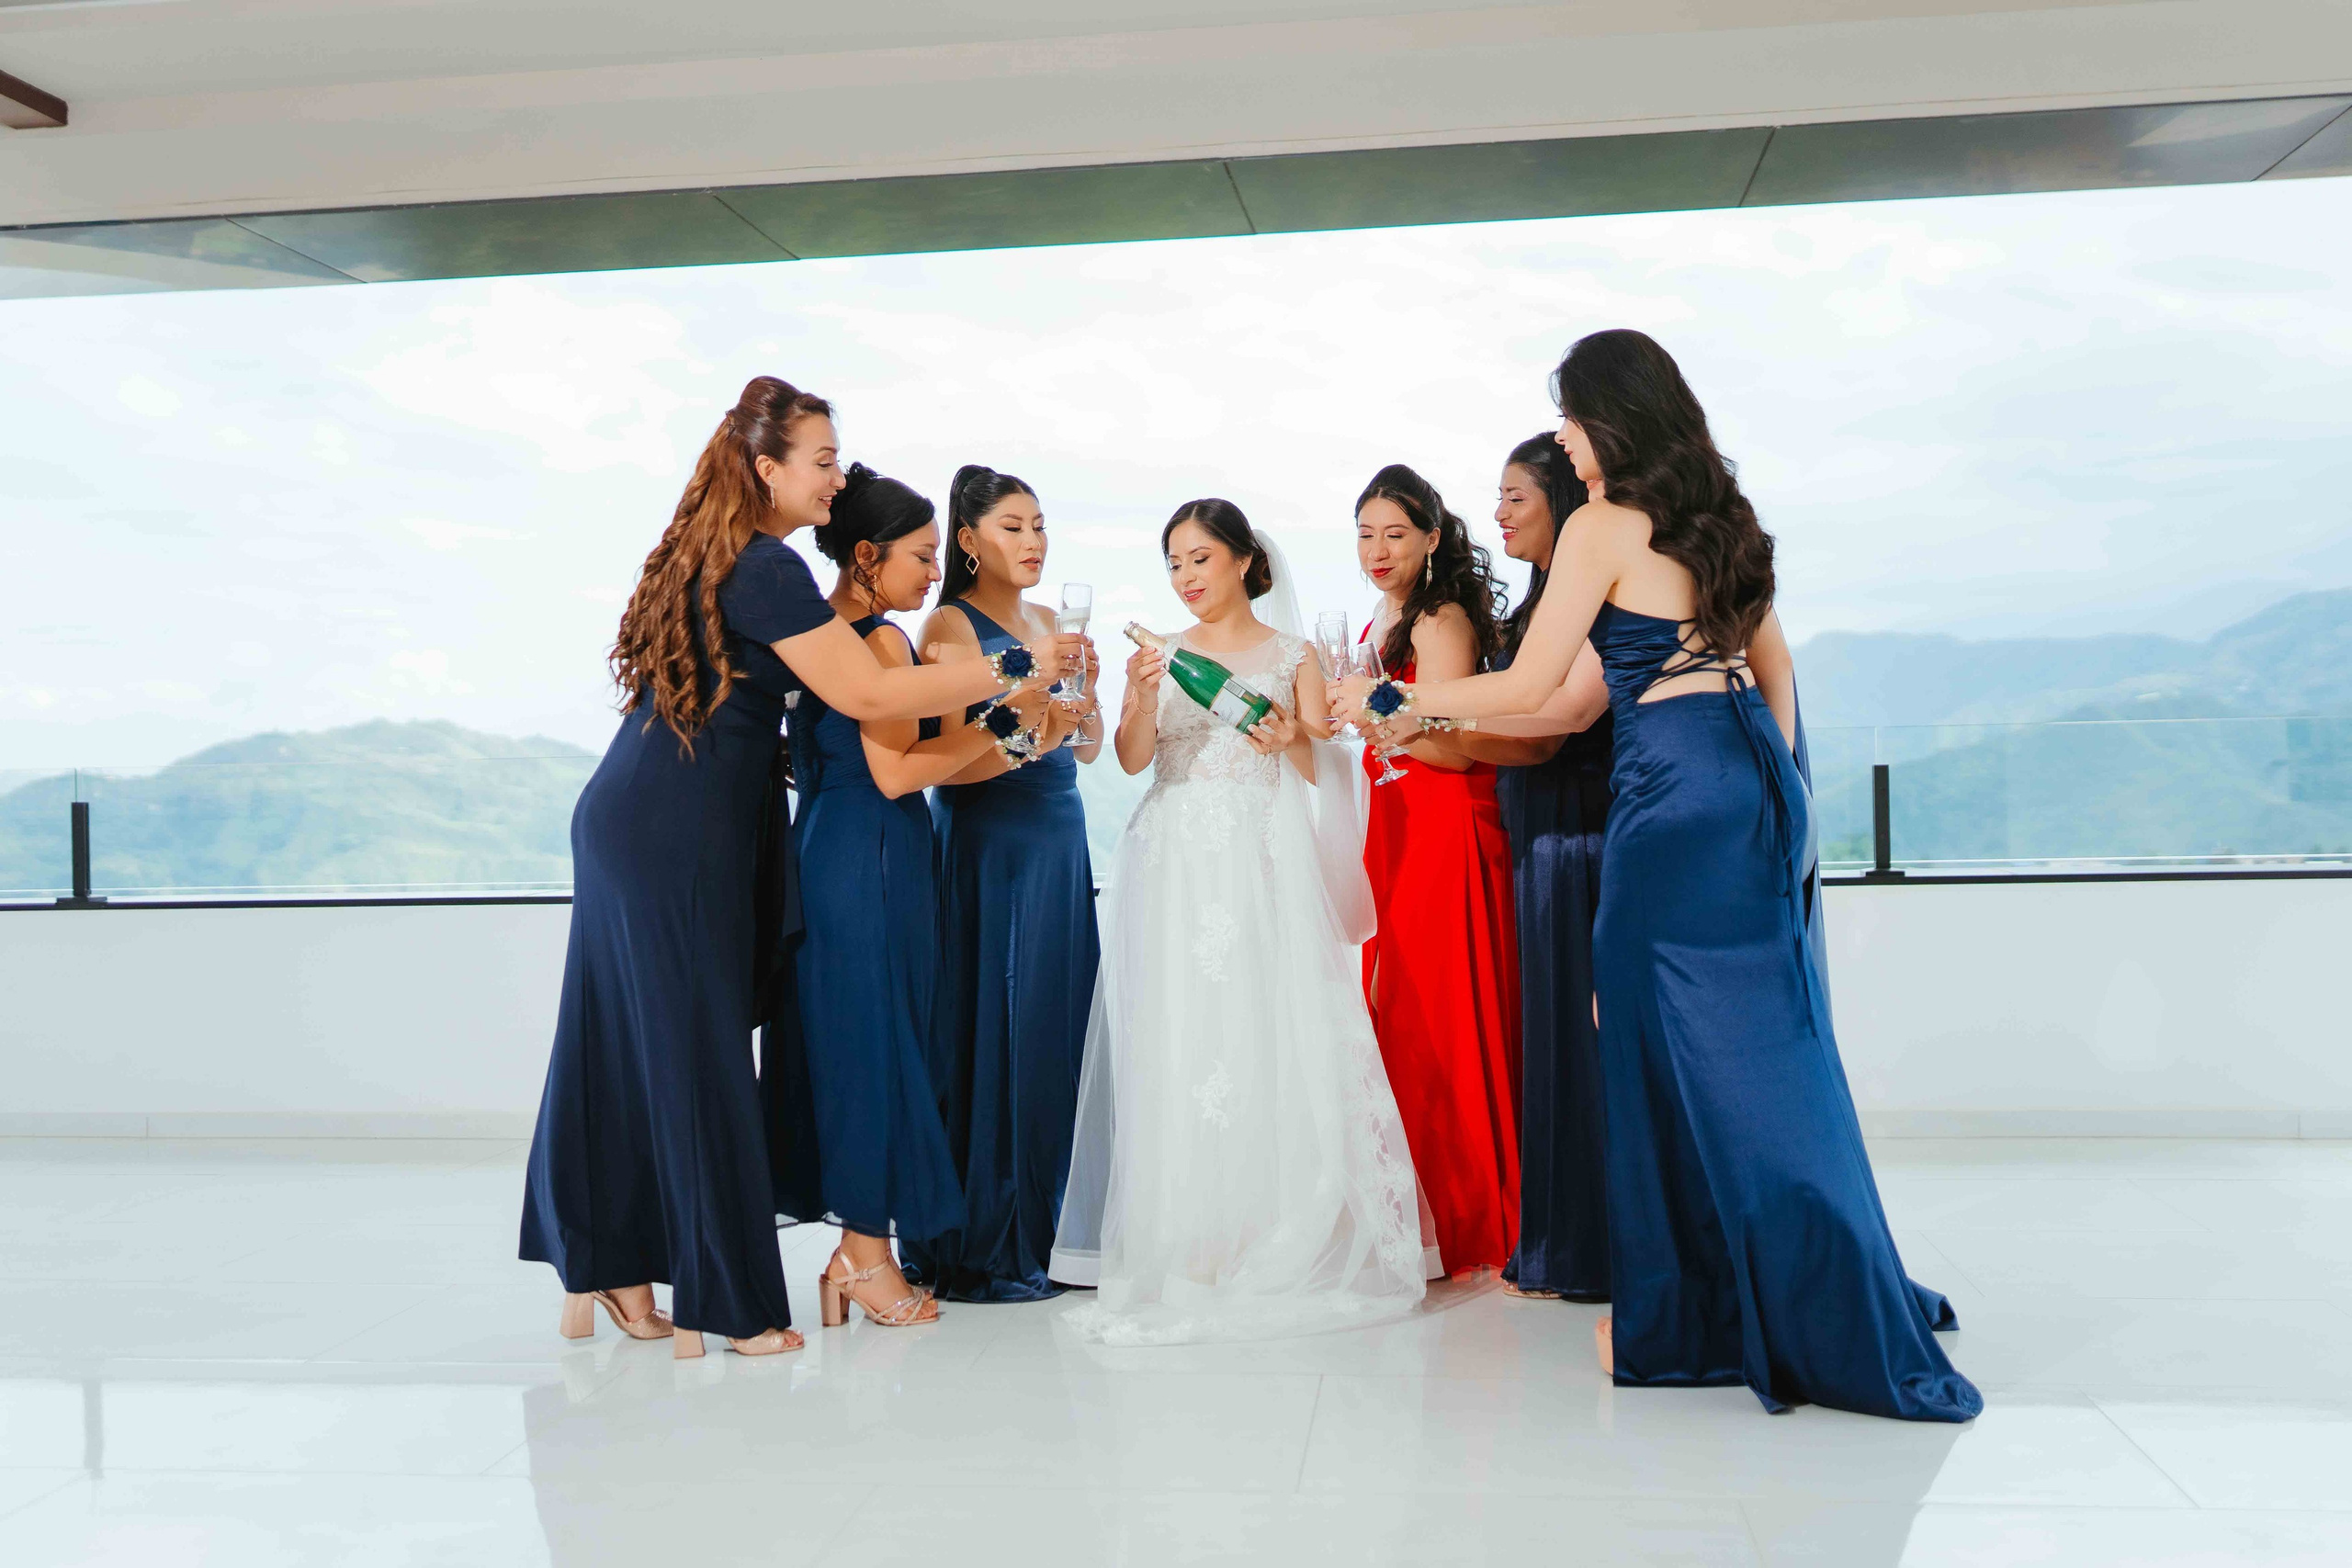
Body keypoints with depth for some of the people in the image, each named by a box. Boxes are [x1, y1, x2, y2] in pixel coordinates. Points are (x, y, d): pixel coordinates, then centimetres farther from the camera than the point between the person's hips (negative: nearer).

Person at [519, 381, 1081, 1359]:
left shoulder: (705, 554, 16)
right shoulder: (763, 568, -14)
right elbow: (866, 695, -19)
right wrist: (1013, 669, -16)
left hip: (630, 829, 9)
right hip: (678, 844, -9)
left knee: (621, 1047, 12)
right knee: (692, 1051, -3)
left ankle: (601, 1277, 20)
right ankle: (719, 1304, 5)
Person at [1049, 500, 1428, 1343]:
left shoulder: (1291, 655, 9)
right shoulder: (1164, 654, 14)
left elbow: (1320, 774, 5)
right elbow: (1132, 758, 2)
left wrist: (1289, 743, -15)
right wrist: (1140, 697, -16)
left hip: (1263, 862, -2)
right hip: (1175, 862, 2)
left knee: (1264, 1032, -8)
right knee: (1174, 1040, -4)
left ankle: (1270, 1237, 1)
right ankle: (1185, 1238, 1)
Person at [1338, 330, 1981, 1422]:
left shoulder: (1604, 526, -7)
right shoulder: (1716, 513, 16)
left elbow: (1527, 689, -9)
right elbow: (1774, 664, 20)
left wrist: (1389, 700, 1)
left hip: (1674, 791, -8)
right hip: (1754, 778, 8)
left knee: (1676, 1049, 1)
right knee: (1764, 1043, 13)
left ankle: (1675, 1314, 12)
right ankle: (1814, 1302, 22)